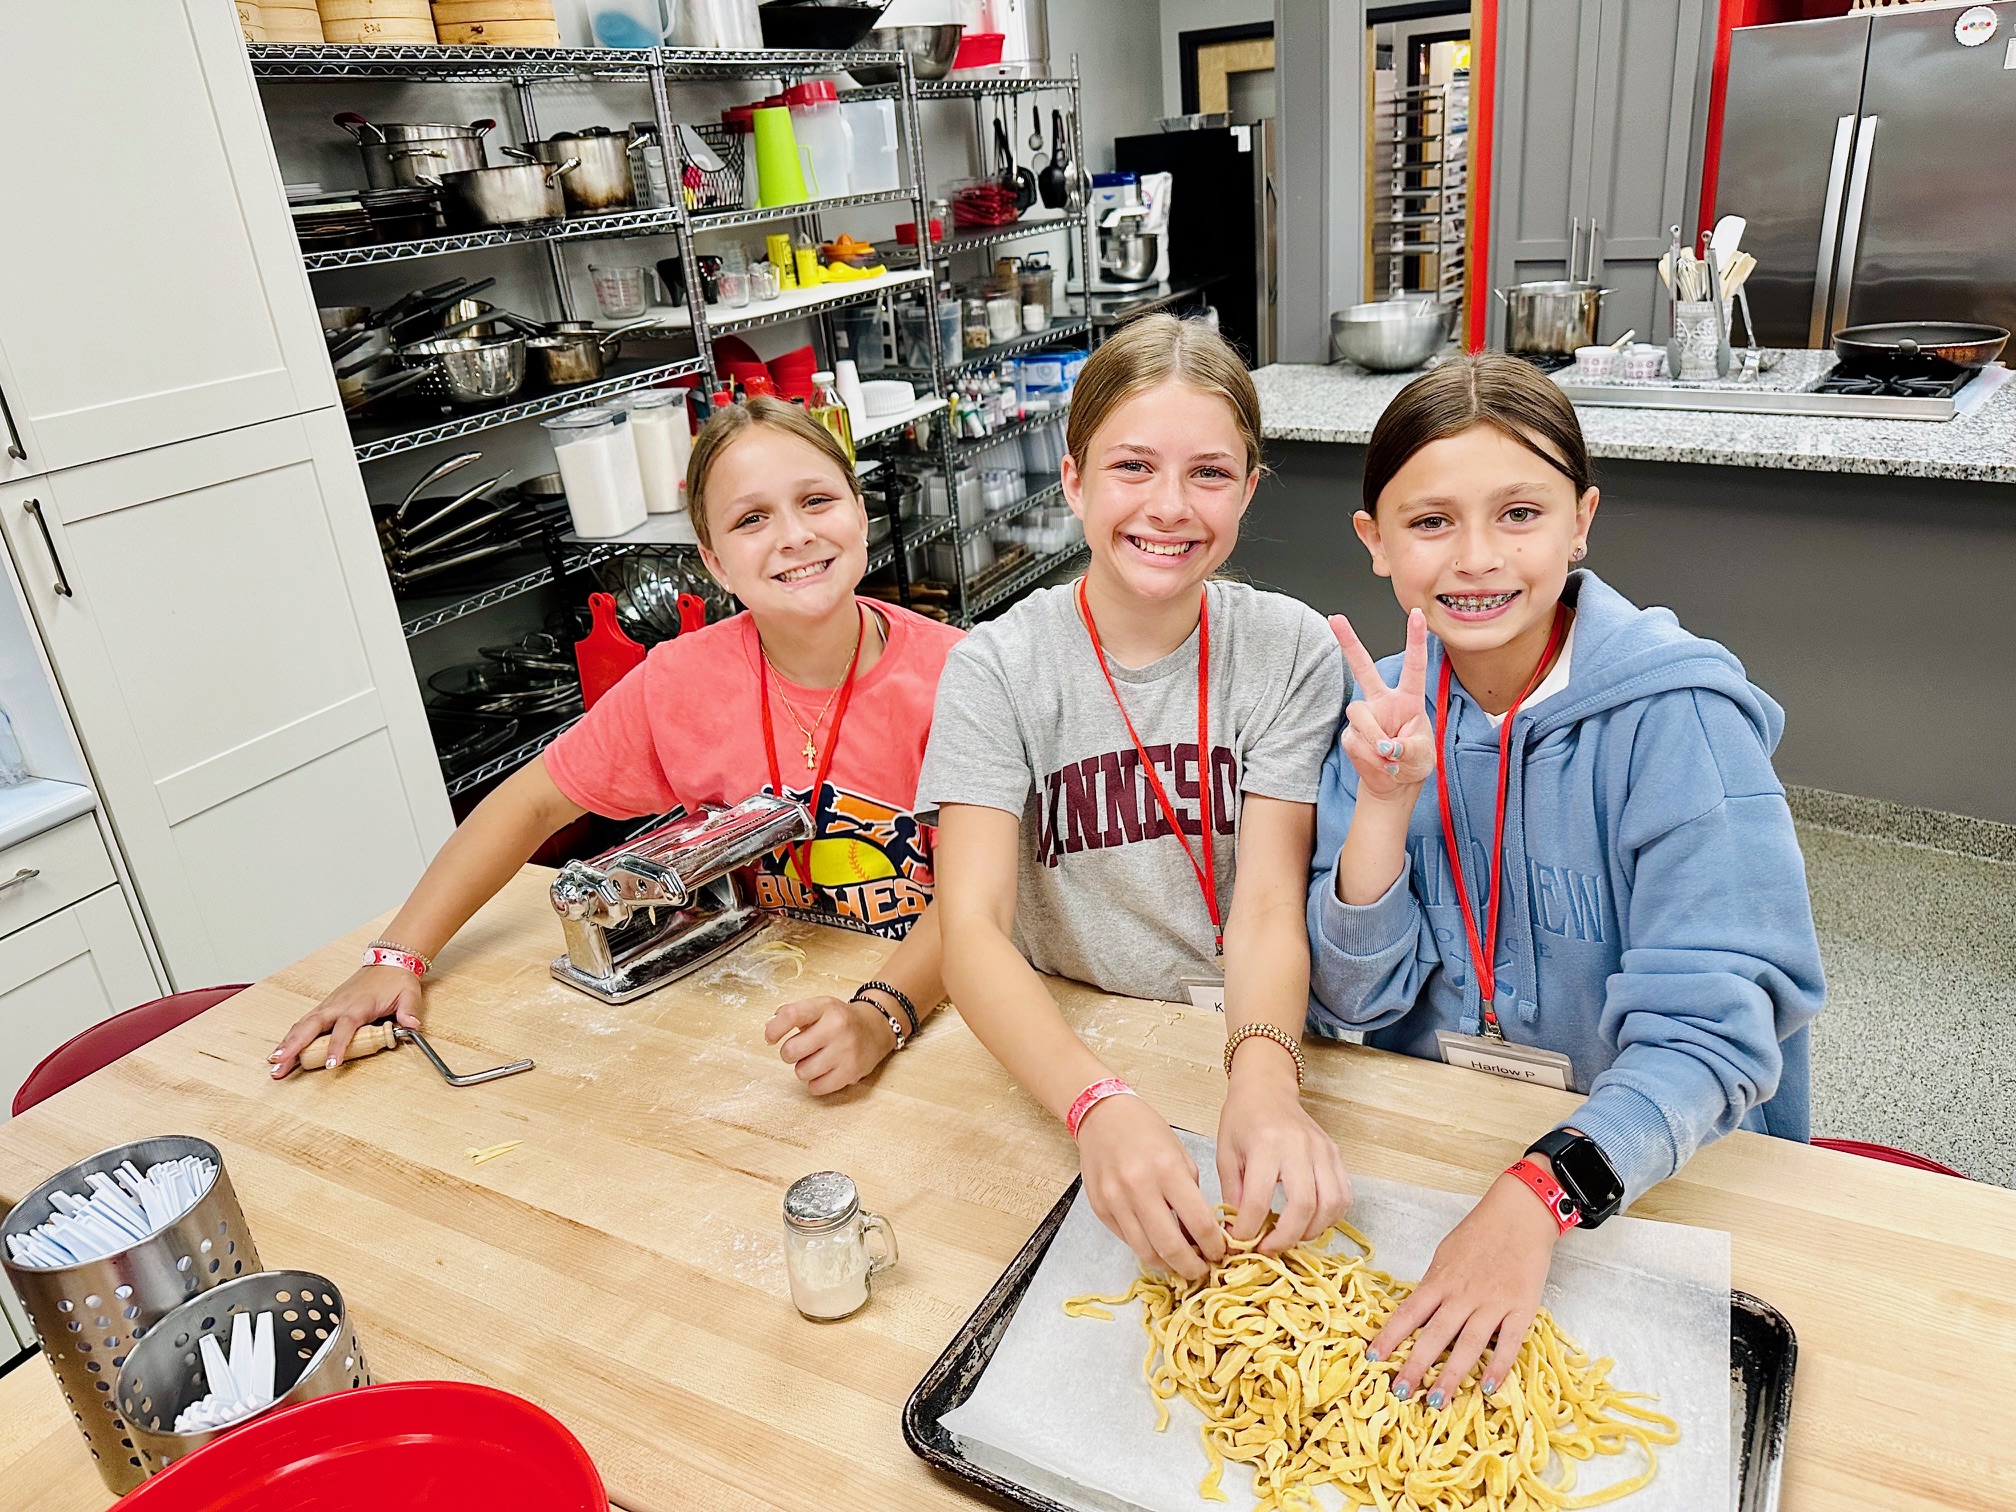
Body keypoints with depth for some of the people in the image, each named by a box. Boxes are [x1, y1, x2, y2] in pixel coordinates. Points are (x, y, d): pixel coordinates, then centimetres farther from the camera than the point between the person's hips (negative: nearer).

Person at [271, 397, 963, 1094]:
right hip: (756, 1006, 2)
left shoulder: (947, 676, -15)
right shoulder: (680, 681, -8)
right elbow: (532, 801, 3)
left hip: (928, 1009, -1)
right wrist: (397, 958, -5)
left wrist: (880, 1016, -37)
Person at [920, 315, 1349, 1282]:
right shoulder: (997, 669, -7)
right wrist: (1099, 1106, -35)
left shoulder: (1289, 652, -3)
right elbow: (972, 928, -17)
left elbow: (1270, 905, -11)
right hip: (1058, 1052, -1)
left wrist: (1264, 1076, -32)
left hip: (1243, 1046, 1)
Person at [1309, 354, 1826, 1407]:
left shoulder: (1679, 718, -17)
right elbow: (1352, 1000, -6)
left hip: (1651, 1173, -3)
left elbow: (1713, 1027, -23)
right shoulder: (1389, 712, -4)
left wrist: (1541, 1196, -39)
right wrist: (1383, 804, -22)